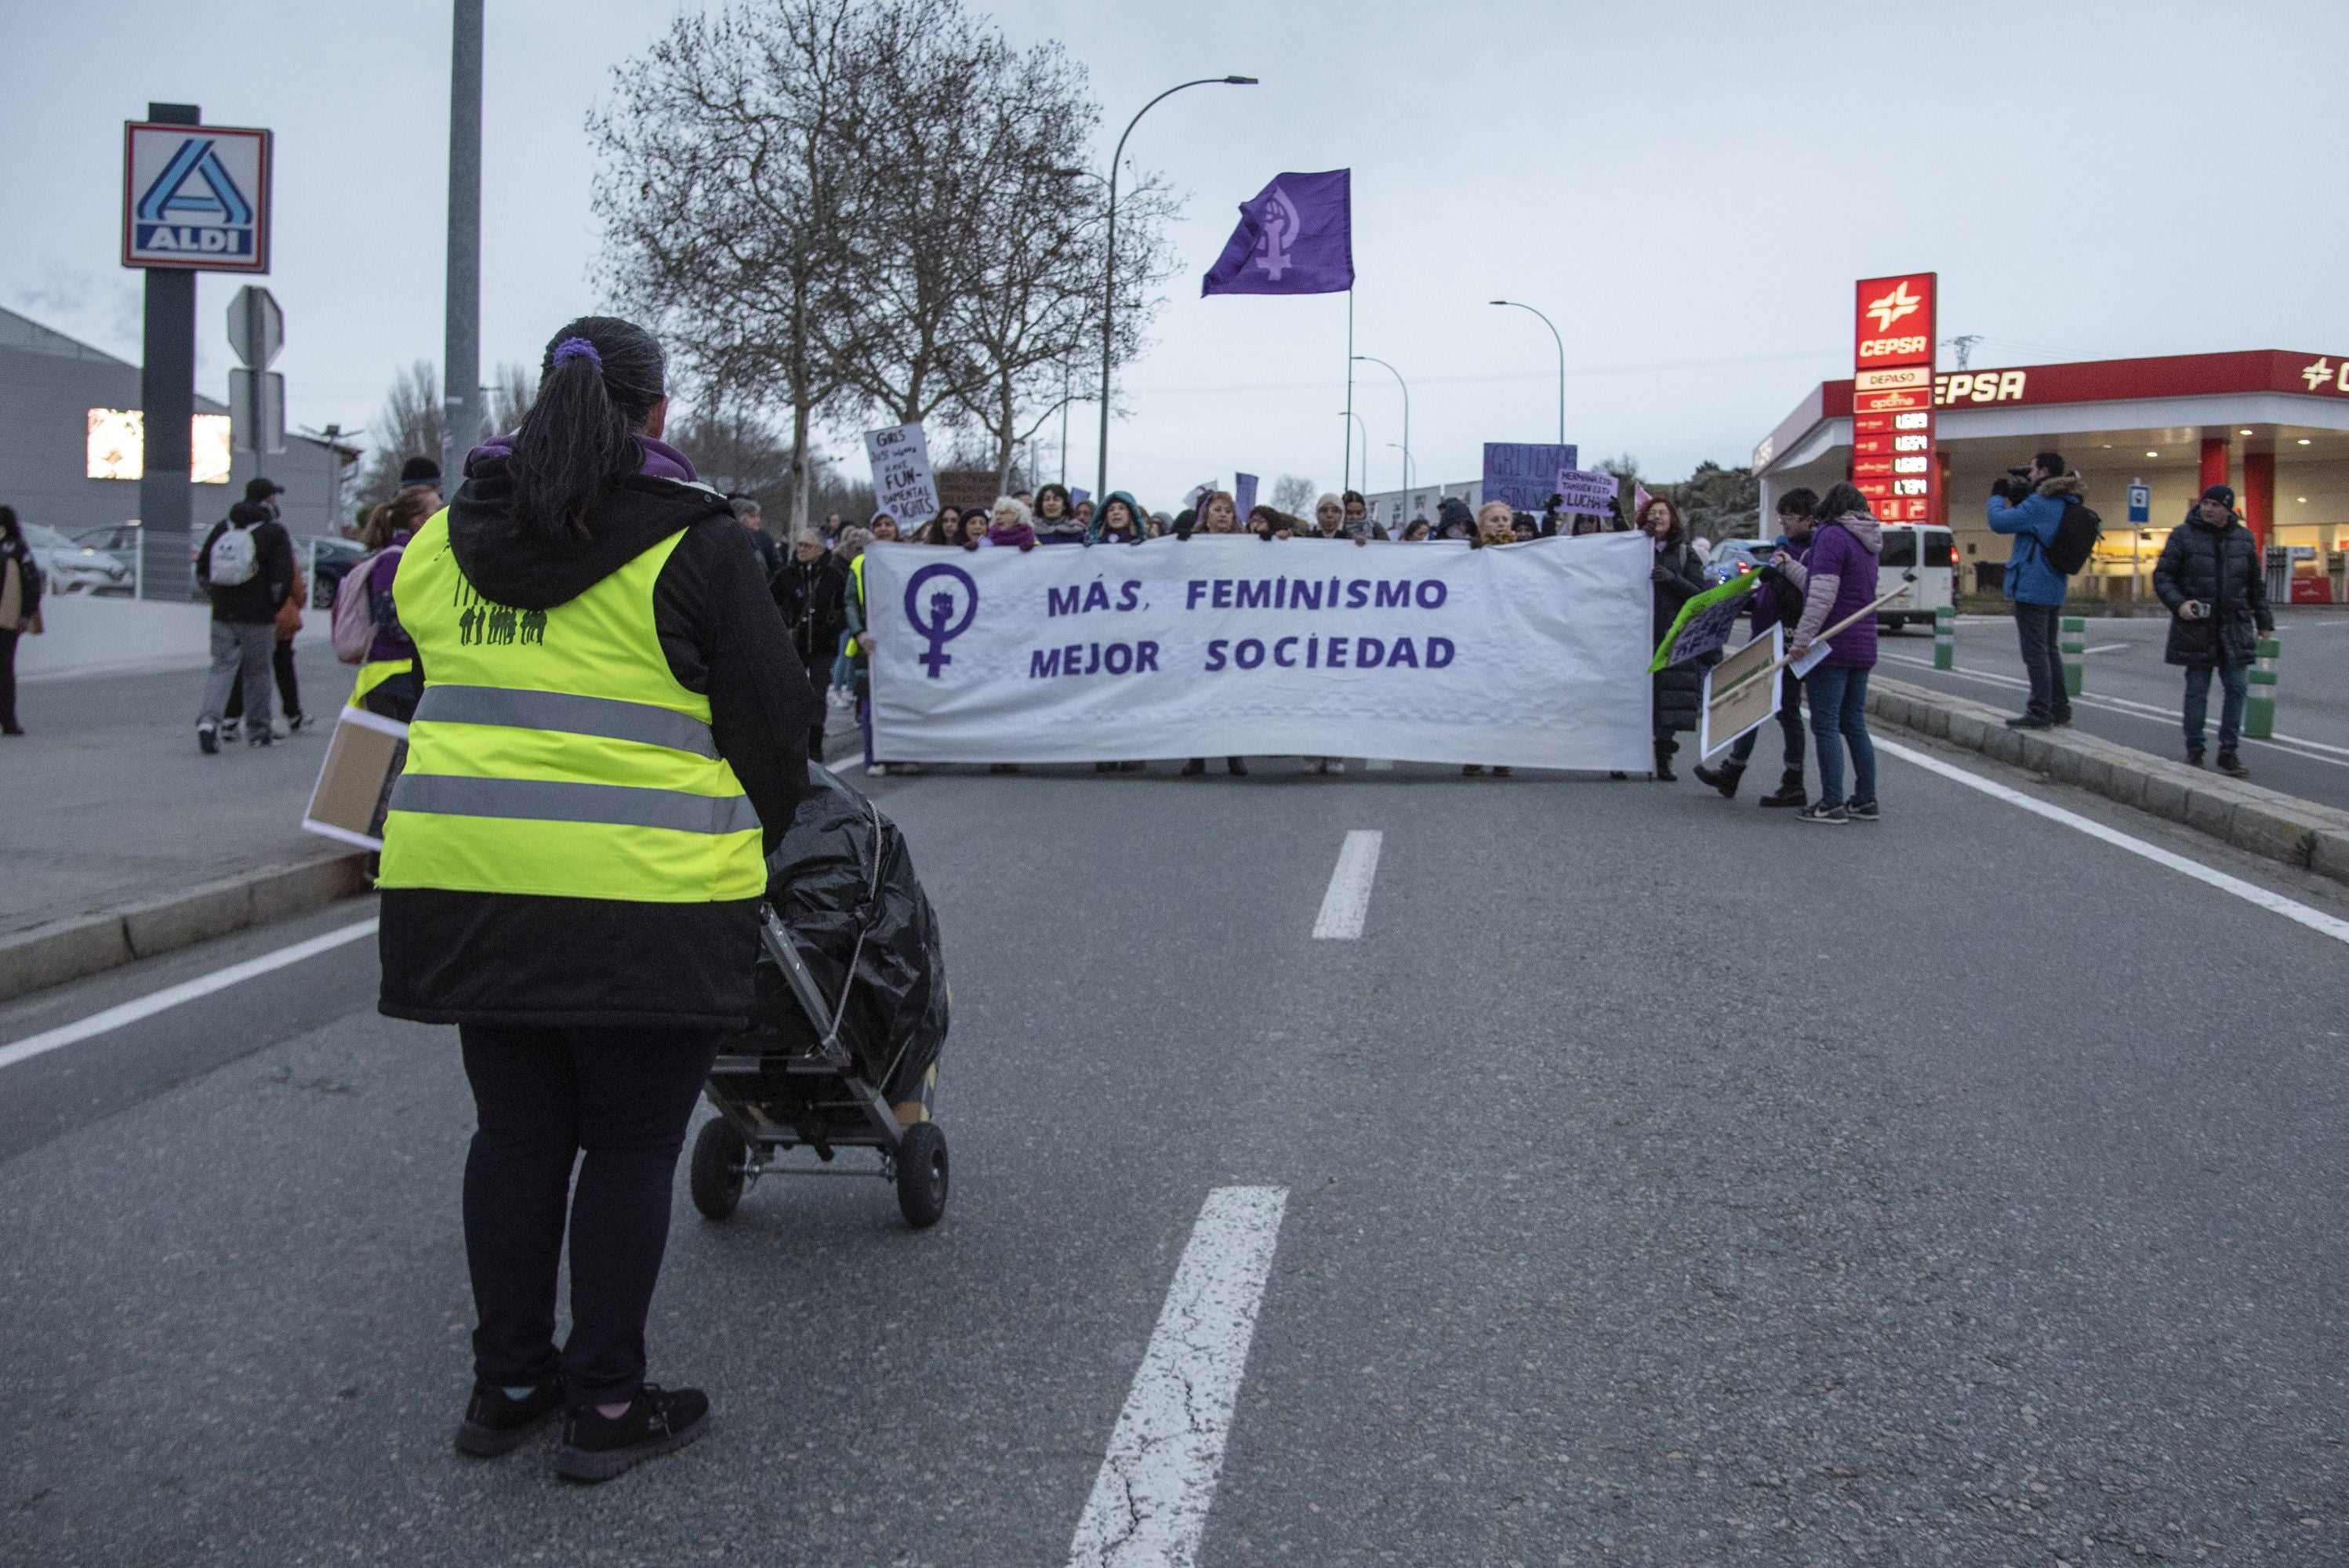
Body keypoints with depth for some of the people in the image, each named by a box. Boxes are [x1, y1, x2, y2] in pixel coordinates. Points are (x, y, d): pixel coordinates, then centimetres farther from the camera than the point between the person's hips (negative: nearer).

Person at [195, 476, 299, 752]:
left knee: (222, 667, 6)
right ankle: (258, 731, 15)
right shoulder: (275, 532, -6)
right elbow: (283, 577, -13)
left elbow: (202, 570, 12)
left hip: (222, 614, 4)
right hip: (259, 618, -4)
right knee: (257, 672, 6)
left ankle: (209, 718, -16)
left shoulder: (222, 527, 10)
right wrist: (274, 606, 1)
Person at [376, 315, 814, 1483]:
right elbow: (768, 719, -3)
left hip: (465, 877, 6)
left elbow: (394, 686, 19)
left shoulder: (446, 539, 12)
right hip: (643, 893, -5)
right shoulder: (695, 544, -6)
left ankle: (508, 1383, 27)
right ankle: (606, 1405, 15)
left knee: (516, 1132, 16)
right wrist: (756, 841, 13)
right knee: (630, 1146, 7)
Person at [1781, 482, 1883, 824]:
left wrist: (1803, 638, -21)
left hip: (1831, 647, -9)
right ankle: (1866, 801, 15)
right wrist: (1790, 566, 31)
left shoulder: (1831, 536, -11)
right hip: (1862, 647, 9)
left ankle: (1832, 803, -6)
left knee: (1826, 725, -5)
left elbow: (1822, 595, -20)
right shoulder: (1866, 543, 17)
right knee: (1854, 724, 13)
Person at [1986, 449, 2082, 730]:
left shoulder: (2040, 503, -18)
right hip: (2054, 589, 9)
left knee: (2035, 652, -6)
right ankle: (2059, 709, 23)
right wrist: (2017, 499, 10)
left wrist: (1998, 496, 0)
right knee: (2050, 649, 18)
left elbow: (1999, 522, -18)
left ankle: (2040, 713, -4)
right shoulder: (2067, 504, 11)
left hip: (2031, 588, -9)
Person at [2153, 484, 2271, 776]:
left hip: (2235, 628, 3)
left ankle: (2229, 752, 7)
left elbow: (2256, 584, 16)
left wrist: (2264, 620, 14)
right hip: (2197, 627, -3)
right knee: (2197, 691, 3)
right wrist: (2178, 603, -16)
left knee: (2237, 688, 0)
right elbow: (2162, 575, -1)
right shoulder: (2183, 535, -1)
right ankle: (2194, 750, 13)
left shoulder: (2244, 538, 8)